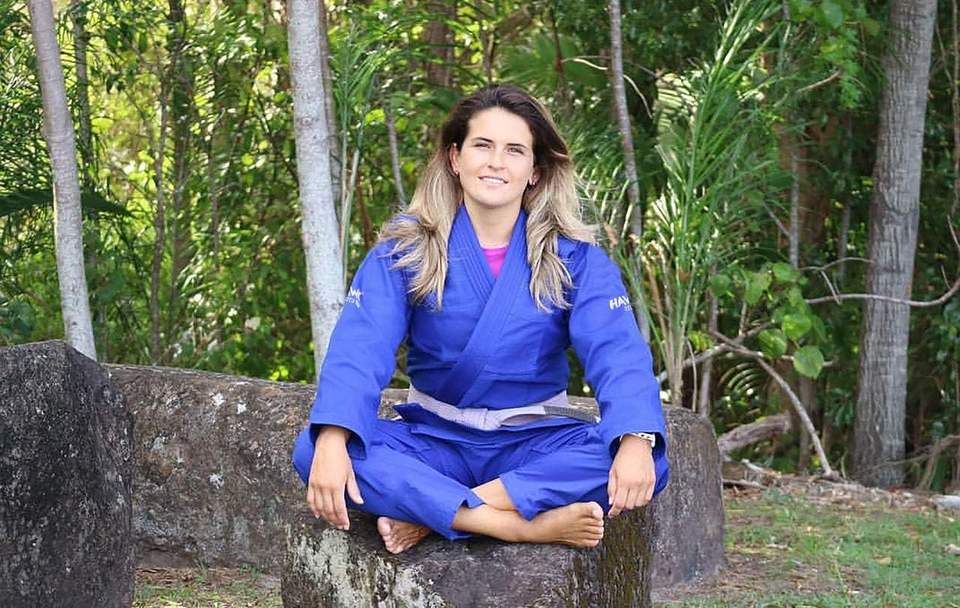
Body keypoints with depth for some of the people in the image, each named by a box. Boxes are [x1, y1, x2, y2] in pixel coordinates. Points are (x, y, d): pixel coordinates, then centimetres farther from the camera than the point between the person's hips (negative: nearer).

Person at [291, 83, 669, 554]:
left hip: (536, 443, 0)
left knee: (648, 464, -30)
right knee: (311, 449, -29)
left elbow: (619, 353, -15)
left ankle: (426, 512, -30)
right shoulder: (404, 248, -2)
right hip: (435, 440, 0)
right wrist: (332, 441, -34)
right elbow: (360, 348, -15)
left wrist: (635, 442, -36)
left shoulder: (574, 258, -2)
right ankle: (529, 527, -37)